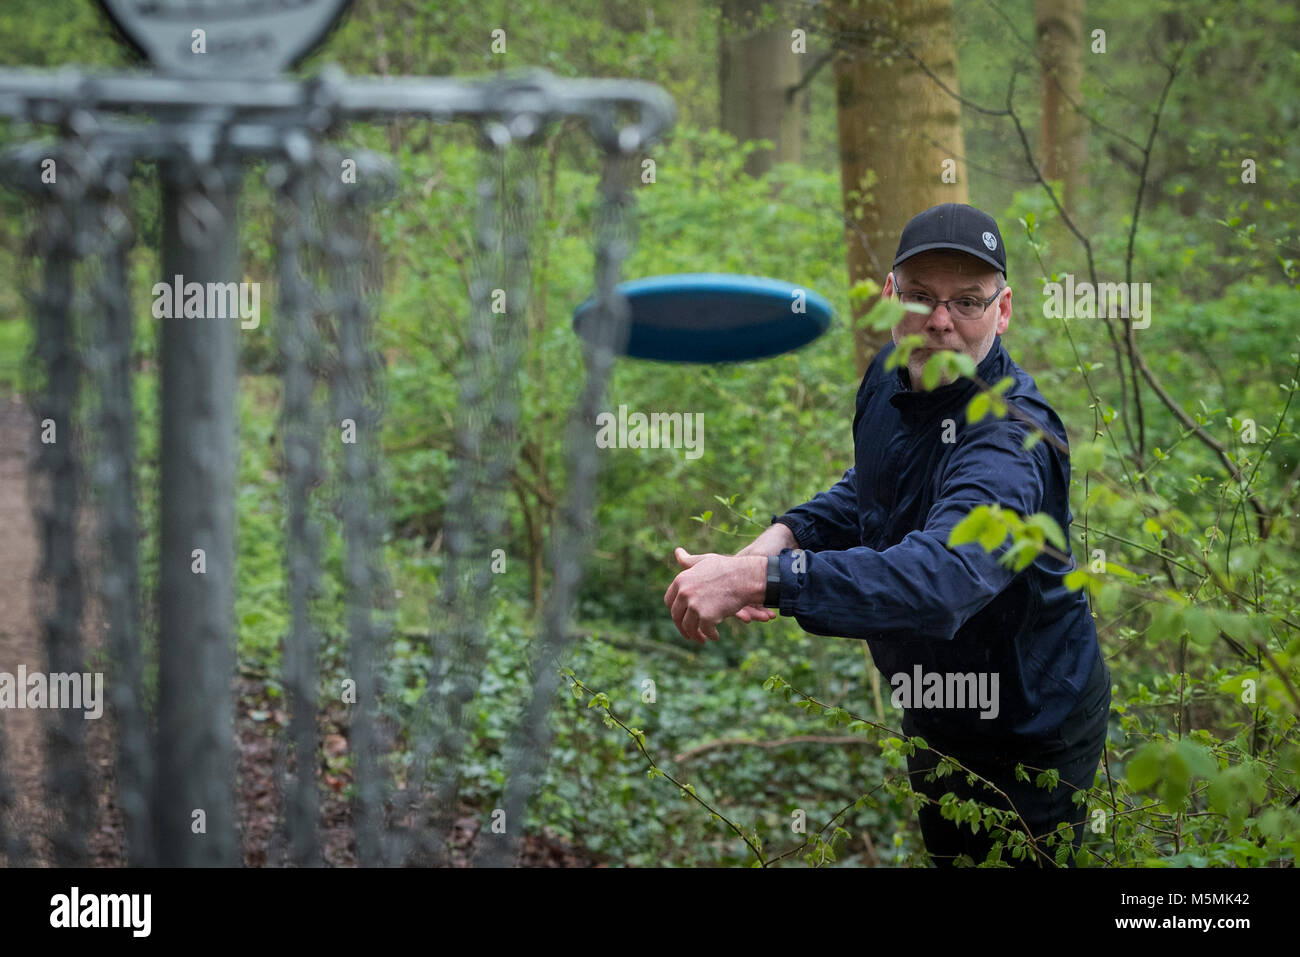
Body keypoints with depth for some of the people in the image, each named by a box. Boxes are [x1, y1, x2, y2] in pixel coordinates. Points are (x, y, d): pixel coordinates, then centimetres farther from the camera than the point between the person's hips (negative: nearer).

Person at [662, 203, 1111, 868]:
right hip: (932, 715, 8)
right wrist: (785, 535, -9)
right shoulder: (892, 373, -7)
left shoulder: (1013, 434, -36)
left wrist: (760, 578, -59)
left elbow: (943, 573, -53)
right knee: (939, 854, 28)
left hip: (1032, 734, -8)